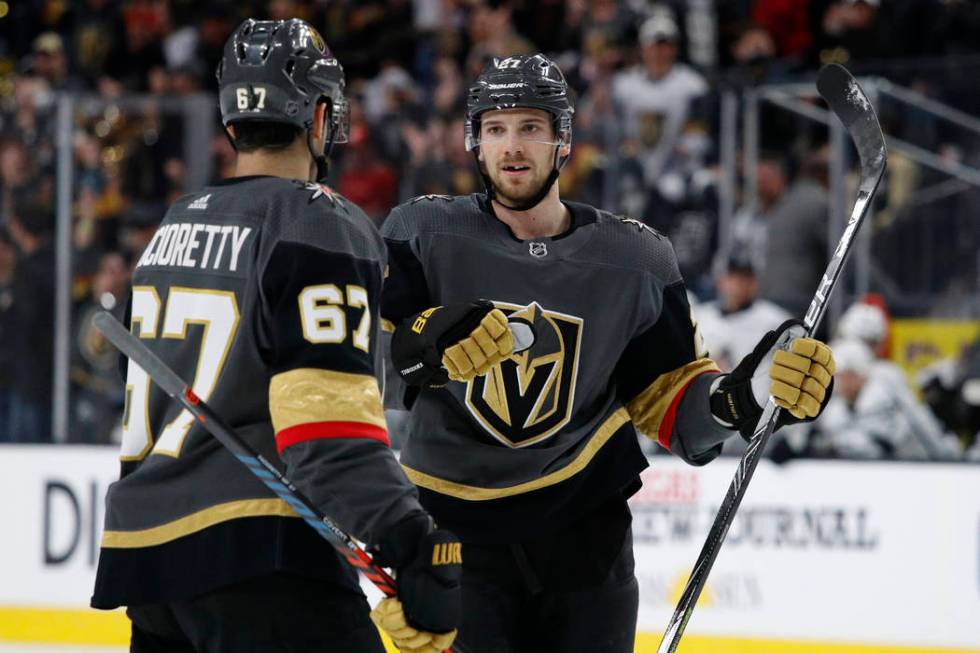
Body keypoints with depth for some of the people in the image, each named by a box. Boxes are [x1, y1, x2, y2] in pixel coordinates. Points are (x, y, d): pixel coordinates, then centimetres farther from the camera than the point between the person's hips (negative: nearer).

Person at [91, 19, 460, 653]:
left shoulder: (176, 223, 17)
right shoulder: (321, 226, -9)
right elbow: (328, 421, -20)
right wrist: (414, 548, -25)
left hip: (147, 544, 9)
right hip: (257, 560, -9)